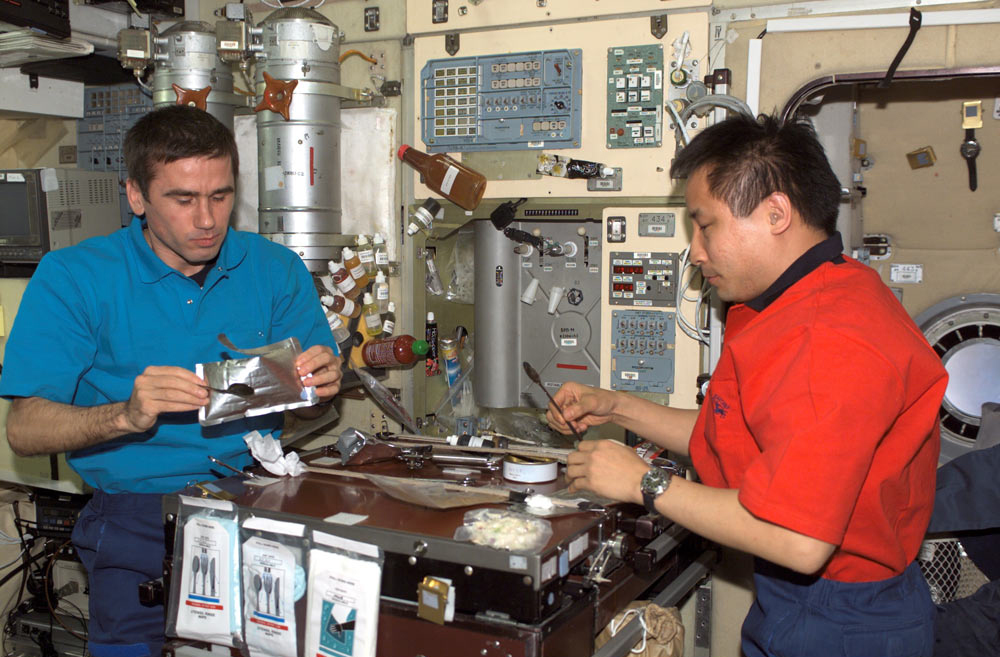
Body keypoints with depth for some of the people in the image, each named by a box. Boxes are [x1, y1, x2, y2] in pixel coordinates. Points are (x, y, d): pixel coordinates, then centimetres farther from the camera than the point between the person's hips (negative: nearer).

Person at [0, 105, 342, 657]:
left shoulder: (275, 269, 6)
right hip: (138, 511, -1)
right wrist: (127, 415, -25)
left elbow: (313, 387, 10)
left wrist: (323, 378, -14)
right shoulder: (73, 278, -2)